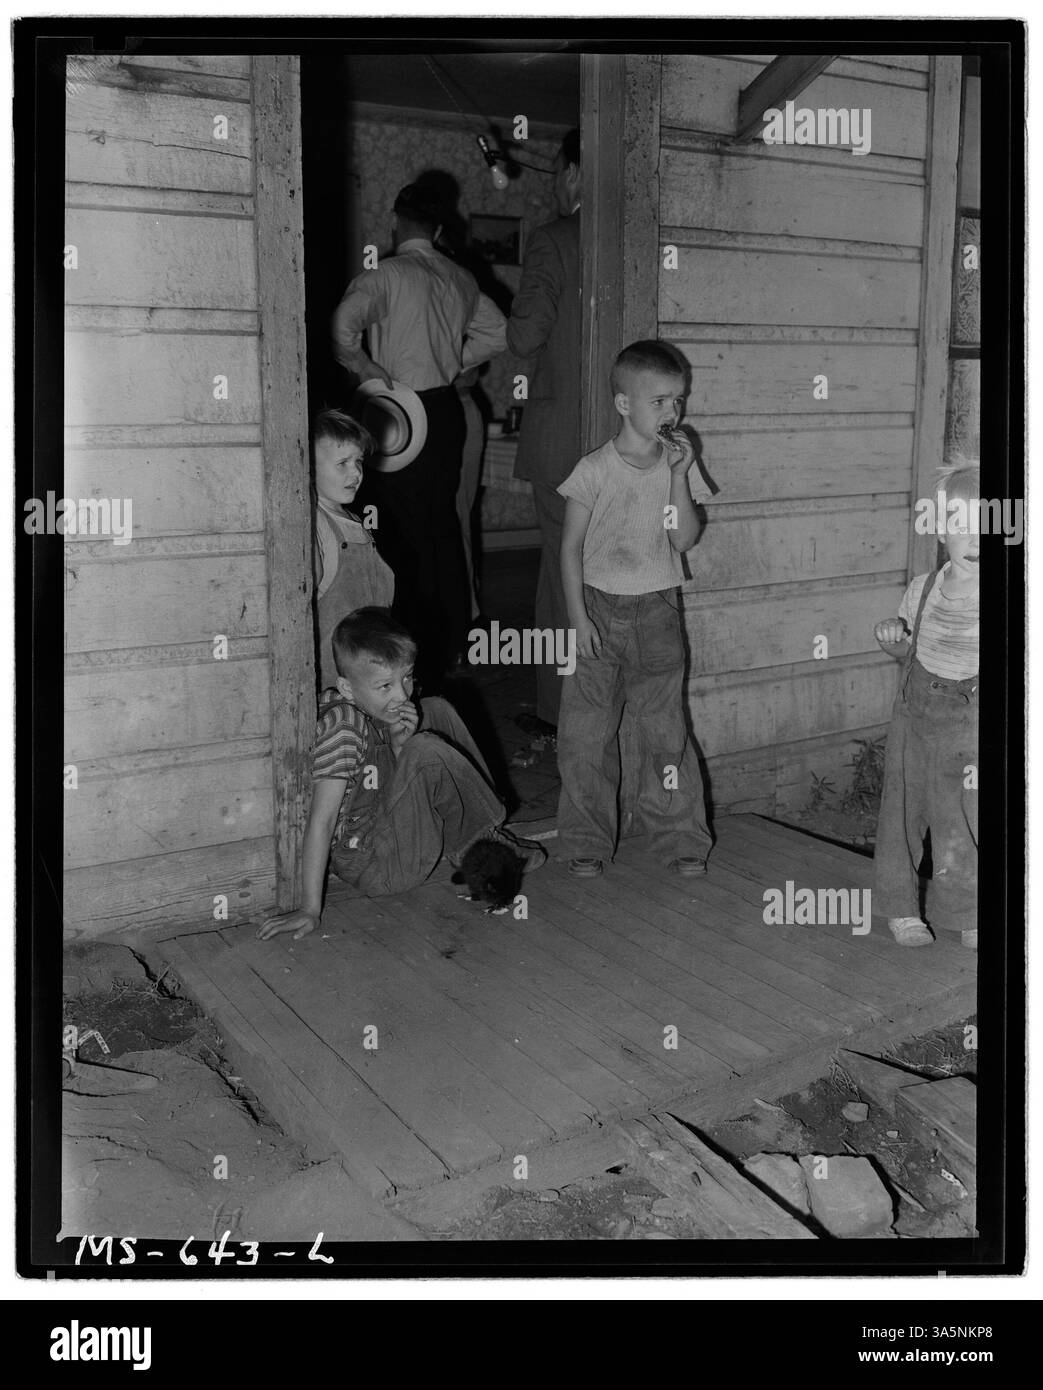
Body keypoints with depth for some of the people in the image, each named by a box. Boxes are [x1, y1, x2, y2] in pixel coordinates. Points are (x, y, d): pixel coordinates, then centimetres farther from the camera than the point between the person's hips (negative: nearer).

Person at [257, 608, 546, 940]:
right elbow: (321, 821, -28)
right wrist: (310, 908, -29)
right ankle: (478, 844, -3)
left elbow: (410, 775, 7)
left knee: (437, 711, 10)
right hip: (369, 867, -10)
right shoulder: (343, 729, -25)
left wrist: (400, 742, -14)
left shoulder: (378, 706, 0)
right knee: (426, 751, -29)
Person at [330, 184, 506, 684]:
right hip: (448, 409, 7)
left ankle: (417, 655, 4)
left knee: (402, 535, 0)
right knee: (444, 528, 14)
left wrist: (362, 366, -10)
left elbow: (343, 324, -26)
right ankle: (450, 646, 23)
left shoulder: (386, 274, -10)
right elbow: (497, 331, 21)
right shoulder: (459, 278, 9)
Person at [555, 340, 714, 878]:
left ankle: (679, 839, 17)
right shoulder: (595, 470, -5)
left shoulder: (679, 463, 4)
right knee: (585, 736, 3)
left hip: (657, 612, 2)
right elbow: (571, 547, -3)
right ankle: (587, 843, 17)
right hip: (600, 609, -1)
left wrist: (678, 476, -13)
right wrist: (578, 618, -9)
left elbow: (685, 540, -4)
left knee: (666, 732, 4)